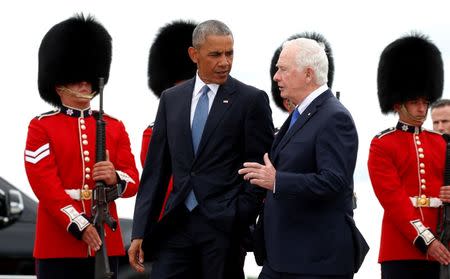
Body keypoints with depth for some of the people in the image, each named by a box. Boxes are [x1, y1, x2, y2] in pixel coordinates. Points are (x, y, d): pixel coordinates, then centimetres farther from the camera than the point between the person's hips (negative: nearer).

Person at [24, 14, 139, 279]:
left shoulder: (114, 127, 14)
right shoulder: (41, 127, 2)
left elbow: (134, 181, 7)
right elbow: (45, 183, -8)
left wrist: (115, 178, -17)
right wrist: (79, 226, -18)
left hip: (105, 243, 4)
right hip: (58, 243, -4)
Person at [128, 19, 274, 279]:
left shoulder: (252, 100, -1)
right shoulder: (171, 99, 11)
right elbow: (156, 169, 10)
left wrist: (241, 221, -9)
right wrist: (140, 232, 6)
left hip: (224, 227, -3)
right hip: (176, 223, 3)